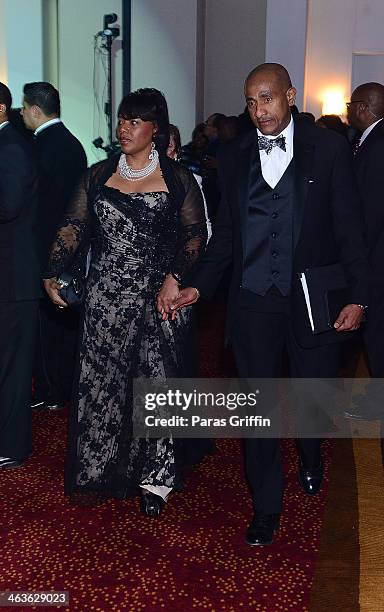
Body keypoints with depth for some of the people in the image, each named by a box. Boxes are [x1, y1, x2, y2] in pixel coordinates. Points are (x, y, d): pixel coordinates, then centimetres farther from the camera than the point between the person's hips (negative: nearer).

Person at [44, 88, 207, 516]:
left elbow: (196, 233, -1)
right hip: (106, 299, 3)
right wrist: (52, 273, -6)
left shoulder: (177, 178, 2)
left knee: (156, 380, 1)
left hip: (159, 297, -2)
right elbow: (73, 227, 5)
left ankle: (153, 477, 13)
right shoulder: (99, 175, 9)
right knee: (104, 381, 7)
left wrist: (174, 277, -15)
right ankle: (109, 468, 21)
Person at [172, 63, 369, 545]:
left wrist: (357, 296, -9)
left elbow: (348, 226, -3)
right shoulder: (235, 157, 6)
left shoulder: (329, 149, -2)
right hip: (253, 301, 2)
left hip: (313, 298, -1)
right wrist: (198, 286, 2)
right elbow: (225, 232, 11)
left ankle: (310, 459, 47)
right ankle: (266, 507, 21)